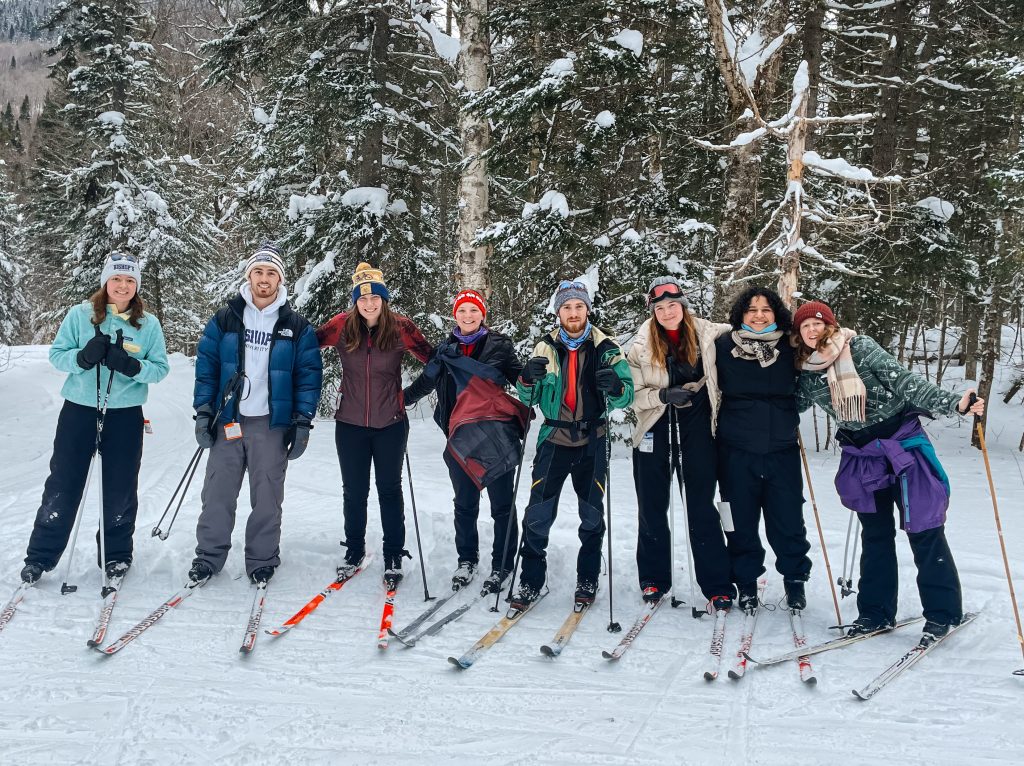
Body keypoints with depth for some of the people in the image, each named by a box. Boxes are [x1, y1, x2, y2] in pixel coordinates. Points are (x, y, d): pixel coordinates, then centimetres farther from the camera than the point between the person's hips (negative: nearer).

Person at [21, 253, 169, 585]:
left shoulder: (148, 324, 0)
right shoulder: (80, 315, -1)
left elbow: (160, 368, -2)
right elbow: (56, 354, -1)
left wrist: (132, 366, -21)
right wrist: (83, 357, -21)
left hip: (125, 416, 1)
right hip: (79, 411, 0)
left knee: (120, 490, 11)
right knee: (62, 486, 6)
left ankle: (116, 554, 27)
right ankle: (40, 556, 18)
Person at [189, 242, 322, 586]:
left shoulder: (297, 327, 2)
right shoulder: (225, 319, 5)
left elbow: (309, 375, 1)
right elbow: (206, 367, 6)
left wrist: (303, 422, -5)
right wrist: (203, 411, -1)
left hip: (272, 424, -1)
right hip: (227, 420, 1)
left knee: (266, 497, 5)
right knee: (218, 493, 4)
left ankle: (262, 561, 18)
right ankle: (208, 556, 19)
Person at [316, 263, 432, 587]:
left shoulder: (400, 327, -8)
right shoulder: (342, 326, -5)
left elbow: (433, 359, -3)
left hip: (390, 424, -1)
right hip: (351, 424, 2)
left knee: (389, 489, 9)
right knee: (354, 491, 13)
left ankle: (394, 556, 21)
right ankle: (354, 551, 30)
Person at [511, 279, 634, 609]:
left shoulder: (606, 348, -4)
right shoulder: (546, 348, 1)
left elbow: (627, 396, -6)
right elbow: (528, 398, 3)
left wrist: (616, 387, -29)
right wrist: (528, 380, -20)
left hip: (592, 441, 0)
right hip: (554, 439, 0)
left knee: (592, 516, 10)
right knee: (537, 515, -3)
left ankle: (587, 581, 25)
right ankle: (531, 582, 10)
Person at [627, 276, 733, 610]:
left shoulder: (707, 334, -2)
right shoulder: (641, 346, -4)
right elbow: (634, 395, -5)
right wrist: (663, 395, -20)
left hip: (697, 429, 0)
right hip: (655, 431, 1)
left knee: (702, 507, 2)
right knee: (653, 508, 9)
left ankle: (717, 585, 10)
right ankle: (654, 579, 23)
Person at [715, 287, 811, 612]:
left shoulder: (789, 347, 3)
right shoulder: (723, 346, -1)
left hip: (782, 451, 1)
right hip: (737, 452, -1)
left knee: (788, 521, 5)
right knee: (741, 523, 7)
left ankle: (795, 579, 28)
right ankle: (746, 584, 25)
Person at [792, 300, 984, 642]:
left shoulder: (860, 348, -13)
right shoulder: (807, 373, -1)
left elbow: (906, 381, -17)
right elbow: (793, 405, 15)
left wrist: (952, 403, -27)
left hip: (903, 441, -4)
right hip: (862, 454, 4)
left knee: (923, 530, -3)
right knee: (875, 534, 11)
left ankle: (943, 612, 9)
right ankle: (876, 613, 20)